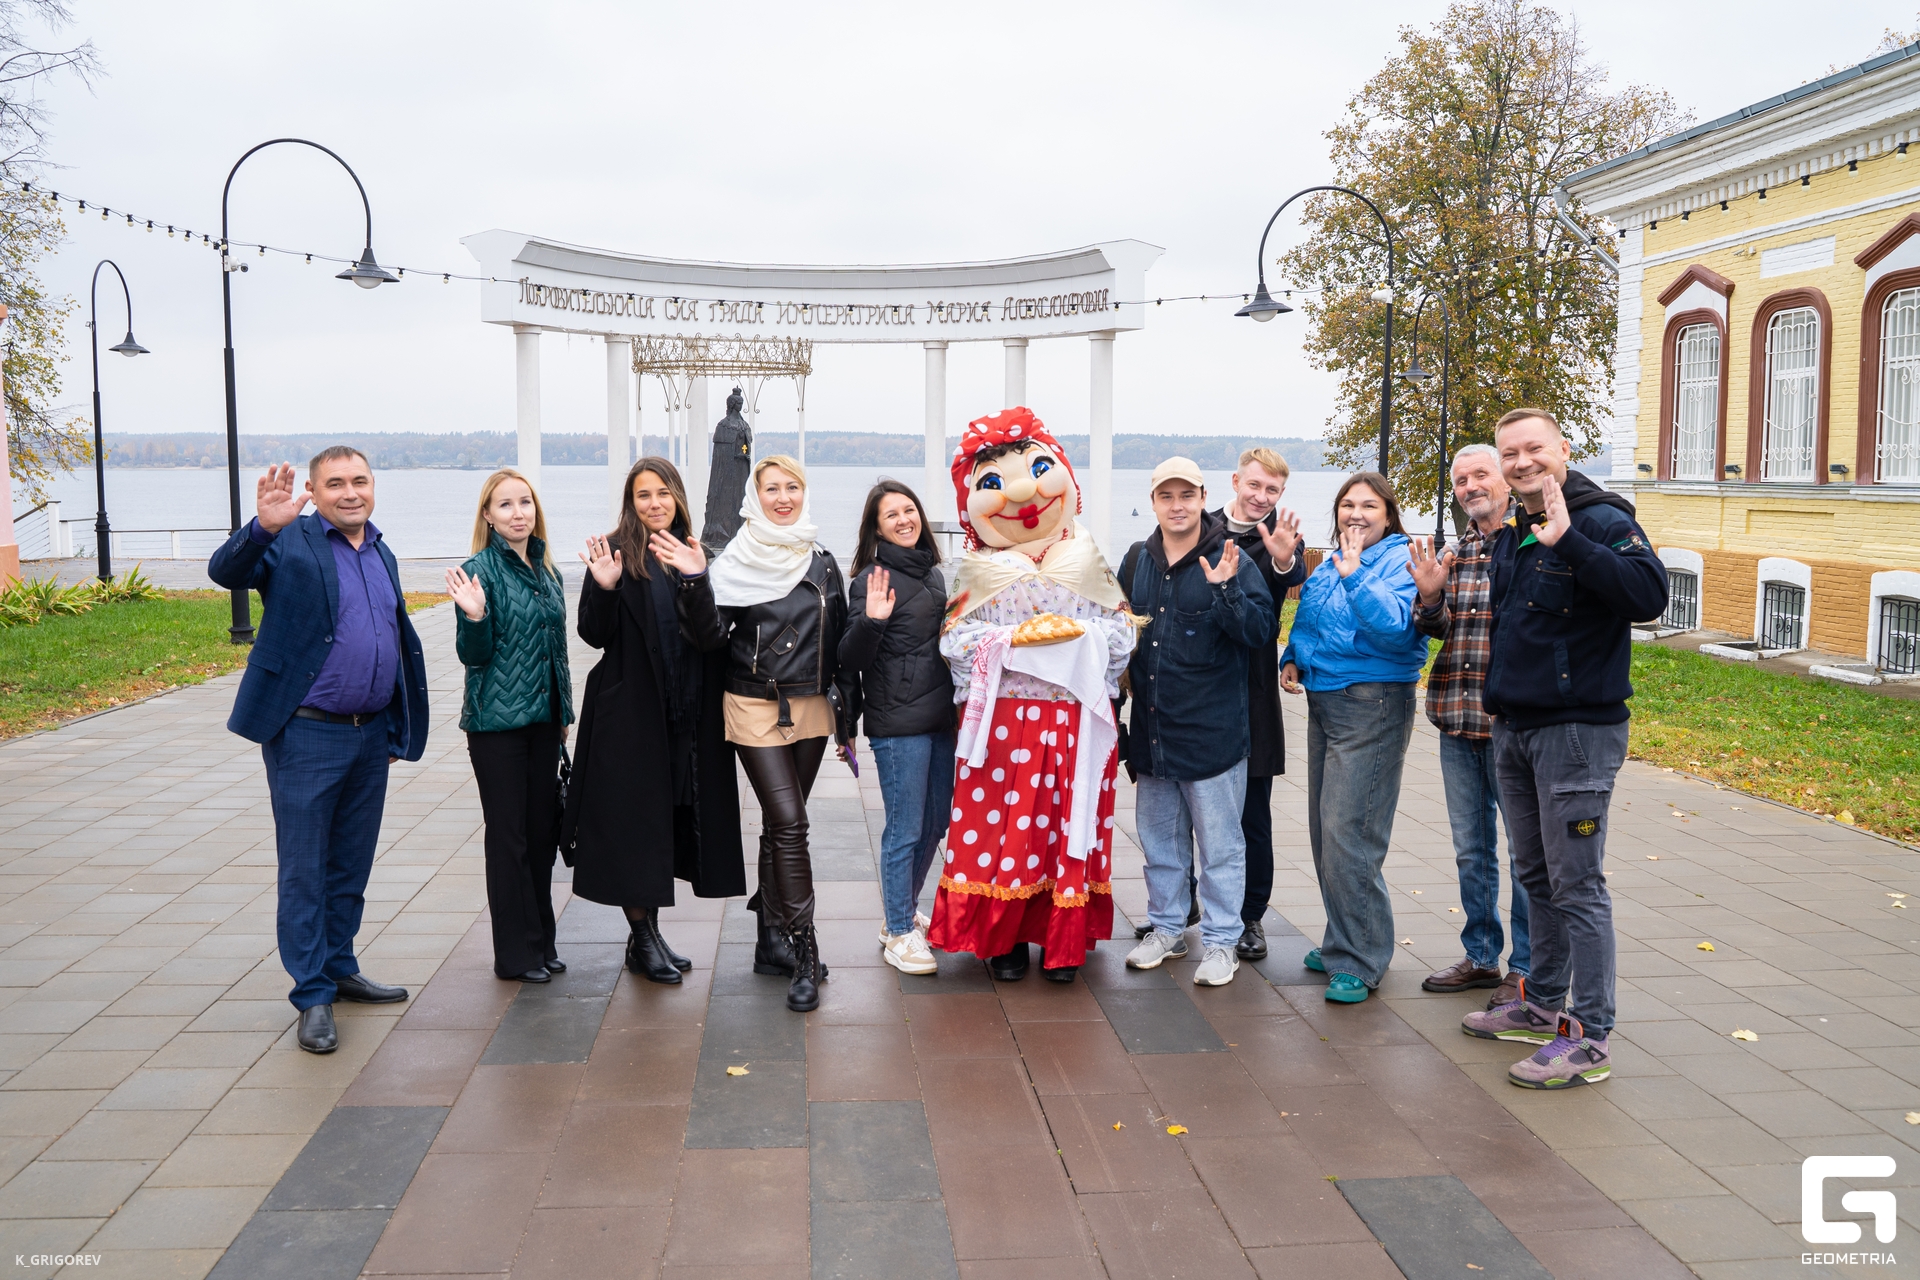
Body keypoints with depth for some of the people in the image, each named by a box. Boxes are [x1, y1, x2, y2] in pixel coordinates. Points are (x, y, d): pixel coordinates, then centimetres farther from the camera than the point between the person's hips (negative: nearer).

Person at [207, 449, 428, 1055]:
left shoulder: (382, 555, 13)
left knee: (352, 867, 16)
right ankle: (313, 996, 10)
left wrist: (399, 728, 18)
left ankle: (340, 969, 30)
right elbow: (226, 572, -25)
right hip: (307, 735, -6)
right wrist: (262, 526, -44)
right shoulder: (289, 543, -7)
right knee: (304, 870, 2)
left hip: (372, 734, 6)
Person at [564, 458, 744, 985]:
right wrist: (604, 588, -24)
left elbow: (711, 632, -7)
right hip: (630, 710, -4)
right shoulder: (616, 552, -3)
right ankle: (641, 938, 13)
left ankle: (651, 932, 24)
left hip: (687, 712, 5)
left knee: (672, 817, 11)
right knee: (634, 819, 1)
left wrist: (695, 579, -24)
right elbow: (594, 635, -6)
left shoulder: (694, 555, 7)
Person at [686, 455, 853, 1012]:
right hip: (756, 708, -4)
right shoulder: (736, 561, -3)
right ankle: (804, 951, -6)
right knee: (789, 822, -11)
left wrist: (847, 716, 13)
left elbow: (839, 642, 13)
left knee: (780, 823, 10)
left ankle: (772, 940, 20)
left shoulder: (822, 562, 9)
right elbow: (712, 634, -11)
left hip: (812, 708, 4)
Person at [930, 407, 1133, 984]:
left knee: (1069, 822, 4)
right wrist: (1016, 638, -15)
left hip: (1076, 715, 1)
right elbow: (956, 637, -2)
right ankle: (1003, 938, 14)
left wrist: (1080, 634, -13)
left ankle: (1063, 941, 16)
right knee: (1002, 823, 1)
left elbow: (1120, 629, 6)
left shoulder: (1085, 559, 9)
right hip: (1001, 715, -1)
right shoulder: (979, 569, 6)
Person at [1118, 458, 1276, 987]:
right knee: (1159, 838, 17)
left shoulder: (1232, 562, -8)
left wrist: (1226, 589, -29)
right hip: (1150, 729, 6)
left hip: (1212, 730, -5)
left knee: (1220, 844, 4)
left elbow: (1261, 633, -16)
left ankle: (1221, 940, 15)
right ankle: (1166, 928, 31)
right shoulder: (1136, 560, 8)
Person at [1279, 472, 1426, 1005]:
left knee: (1347, 831, -10)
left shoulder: (1400, 560, -8)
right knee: (1324, 830, 12)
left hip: (1373, 705, -8)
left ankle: (1359, 961, 0)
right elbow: (1307, 625, 27)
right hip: (1324, 701, 8)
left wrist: (1355, 575, -28)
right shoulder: (1328, 566, 15)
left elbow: (1396, 625, -24)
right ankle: (1342, 942, 25)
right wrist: (1293, 660, 8)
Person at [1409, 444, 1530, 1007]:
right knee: (1471, 850, 16)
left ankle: (1525, 969, 14)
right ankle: (1481, 958, 29)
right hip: (1458, 719, 7)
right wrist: (1429, 597, -6)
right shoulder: (1452, 554, 12)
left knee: (1524, 852, 2)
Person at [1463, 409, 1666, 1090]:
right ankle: (1543, 1003, 30)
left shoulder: (1601, 521, -12)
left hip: (1578, 731, -8)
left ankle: (1590, 1035, 3)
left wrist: (1567, 540, -32)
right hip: (1512, 729, 8)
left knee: (1576, 885, -5)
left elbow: (1650, 593, -29)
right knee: (1536, 875, 17)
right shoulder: (1511, 536, 13)